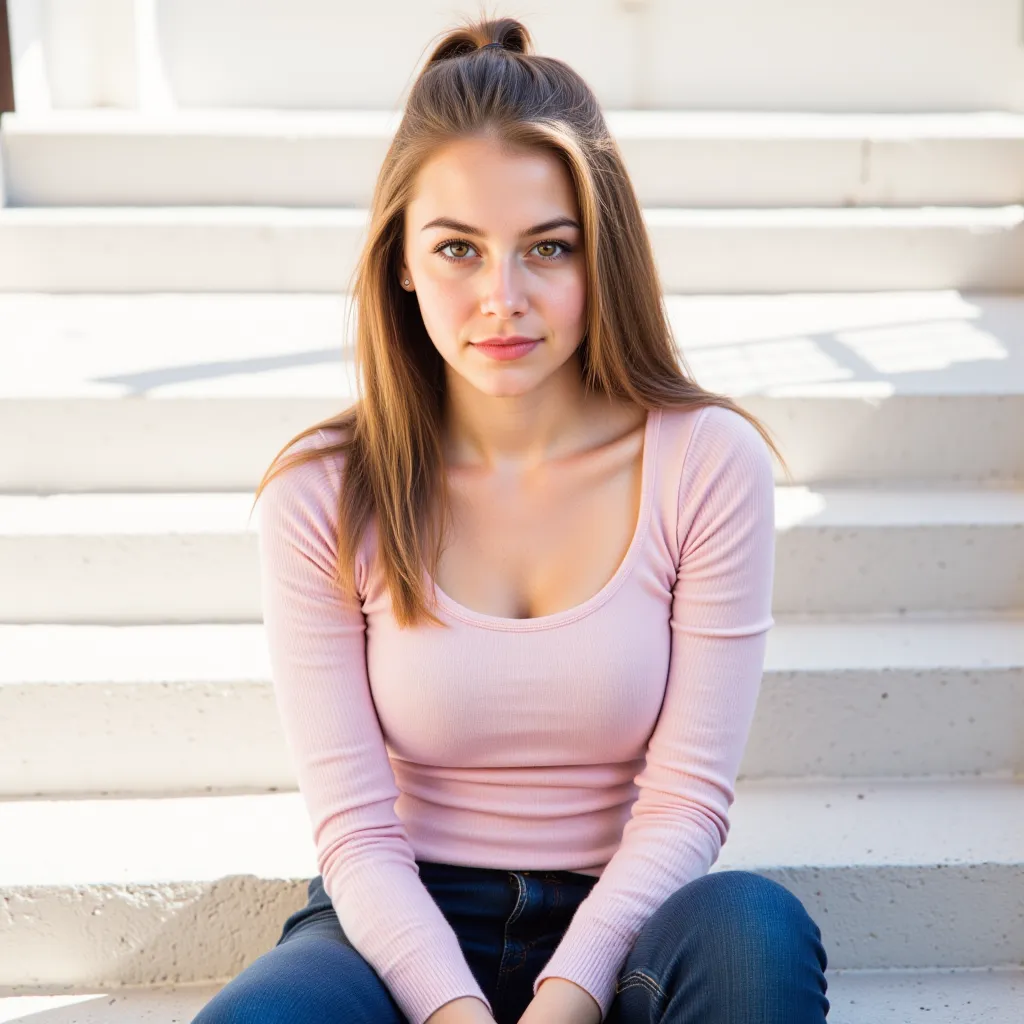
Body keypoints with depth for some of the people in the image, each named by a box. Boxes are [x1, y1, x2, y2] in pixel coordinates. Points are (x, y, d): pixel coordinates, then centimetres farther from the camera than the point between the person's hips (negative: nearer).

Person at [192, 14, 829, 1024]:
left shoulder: (708, 464, -8)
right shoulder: (324, 495, -7)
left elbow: (685, 798, -9)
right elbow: (355, 827, -8)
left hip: (618, 918, 0)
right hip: (404, 925, 1)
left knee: (754, 930, -33)